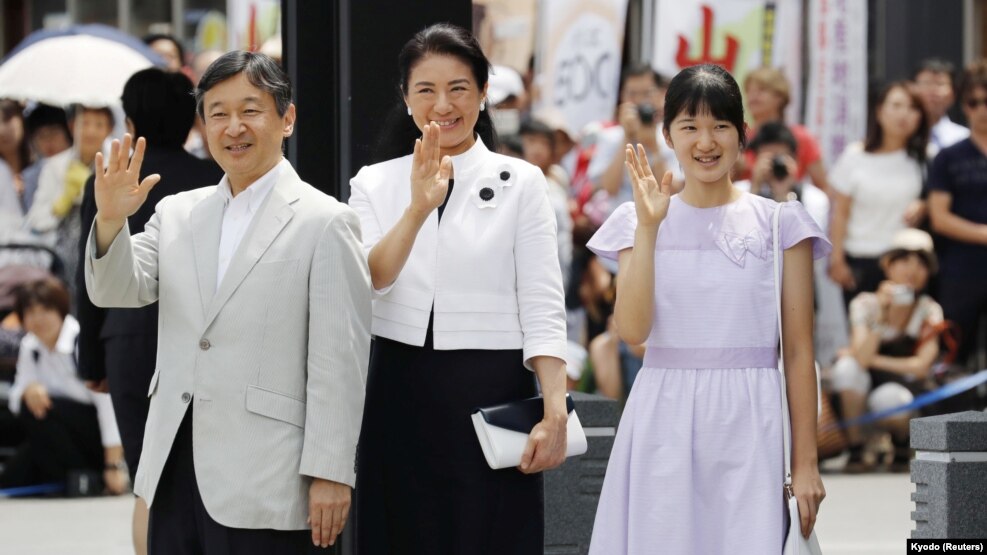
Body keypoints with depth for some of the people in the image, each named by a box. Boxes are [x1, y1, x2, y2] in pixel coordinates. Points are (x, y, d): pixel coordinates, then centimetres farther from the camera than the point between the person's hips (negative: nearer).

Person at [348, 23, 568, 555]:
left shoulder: (520, 182, 2)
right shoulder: (375, 183, 6)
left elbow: (542, 308, -4)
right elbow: (365, 284, -11)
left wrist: (554, 412, -15)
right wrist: (419, 208, -26)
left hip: (492, 395, -2)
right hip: (401, 396, 2)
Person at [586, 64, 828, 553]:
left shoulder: (780, 222, 3)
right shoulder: (637, 222, 7)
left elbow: (799, 351, 2)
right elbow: (632, 329, -7)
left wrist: (805, 462, -2)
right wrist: (649, 227, -12)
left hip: (749, 421, -1)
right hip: (663, 420, 1)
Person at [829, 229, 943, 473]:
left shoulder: (930, 312, -5)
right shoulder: (866, 304, -7)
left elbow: (921, 366, -15)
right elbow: (862, 357, -22)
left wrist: (872, 360, -14)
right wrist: (881, 312, -31)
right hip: (859, 397, 1)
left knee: (887, 398, -38)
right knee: (847, 367, -32)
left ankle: (902, 443, 0)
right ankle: (856, 450, -16)